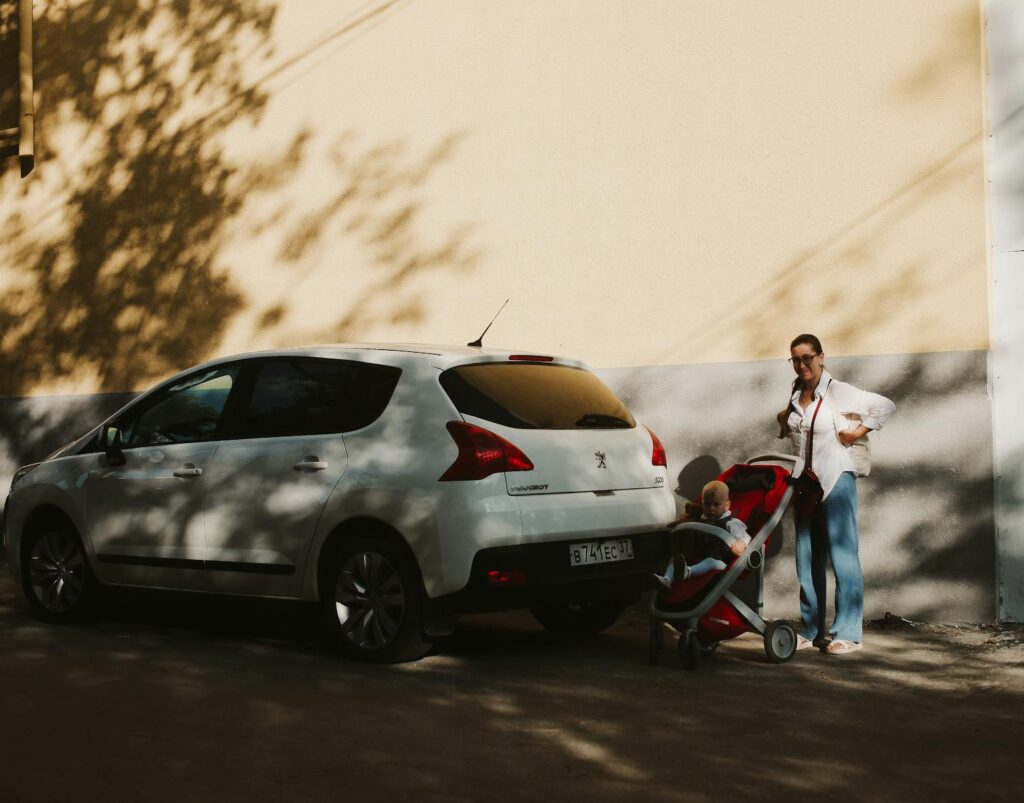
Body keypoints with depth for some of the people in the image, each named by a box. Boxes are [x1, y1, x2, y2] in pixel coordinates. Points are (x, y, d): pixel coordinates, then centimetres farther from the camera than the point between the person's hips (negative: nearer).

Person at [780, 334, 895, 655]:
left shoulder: (838, 391, -8)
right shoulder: (795, 394, 10)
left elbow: (886, 406, -6)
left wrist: (858, 431, -10)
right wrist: (784, 422, 7)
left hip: (836, 481, -7)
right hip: (804, 483, 7)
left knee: (843, 555, -7)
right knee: (807, 559, 10)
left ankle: (848, 633, -4)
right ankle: (811, 630, 17)